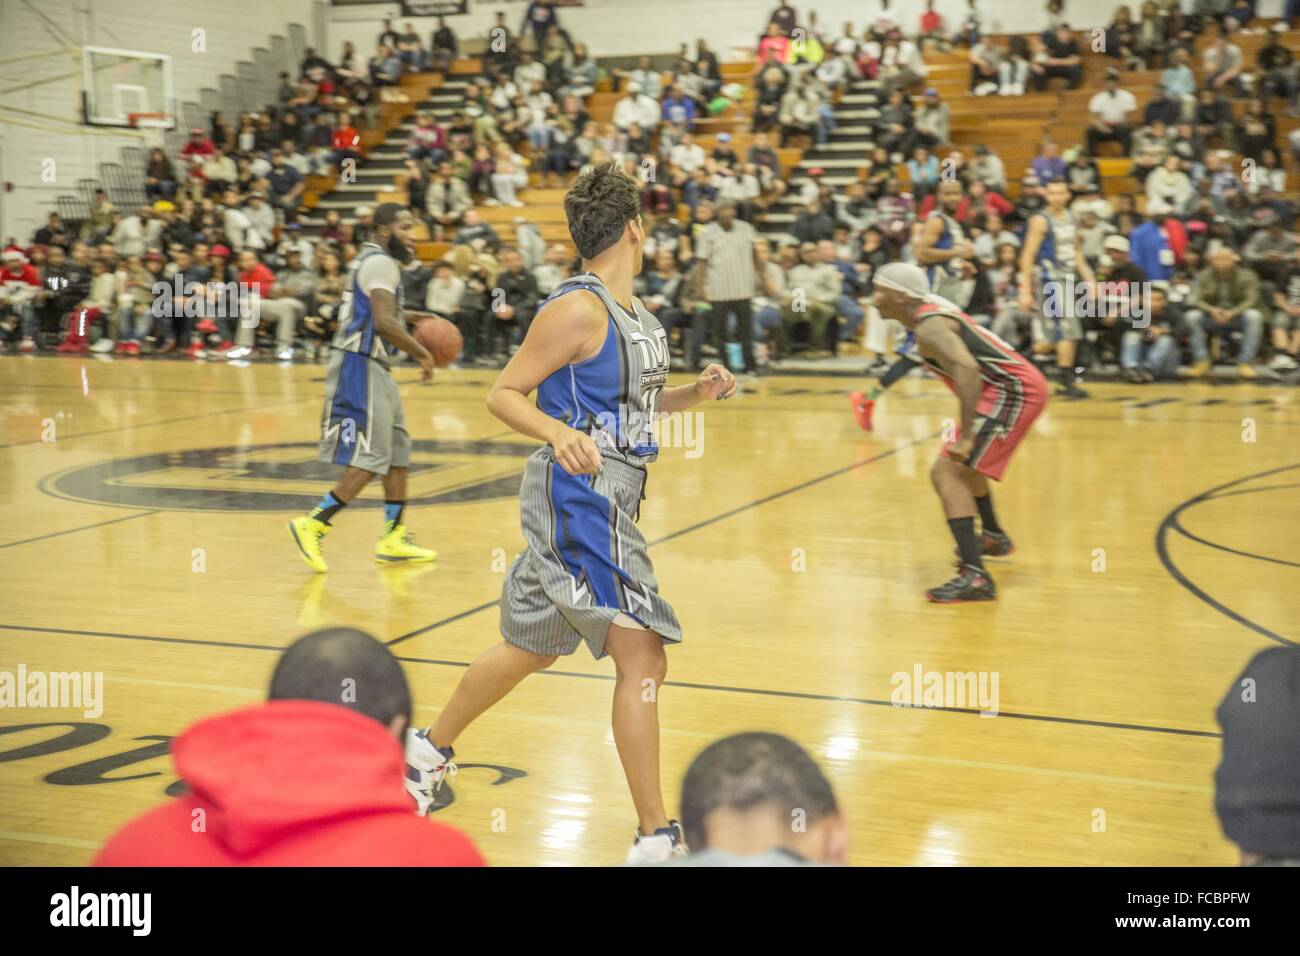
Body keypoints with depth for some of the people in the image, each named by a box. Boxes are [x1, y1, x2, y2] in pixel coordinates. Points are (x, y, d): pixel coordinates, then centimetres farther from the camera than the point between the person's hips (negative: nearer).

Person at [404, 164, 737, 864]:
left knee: (529, 648, 22)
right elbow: (503, 395, -14)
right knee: (641, 656, -12)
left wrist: (694, 394, 7)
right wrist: (559, 433, -31)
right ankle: (656, 838, -7)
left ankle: (429, 751, 42)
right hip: (578, 497, -10)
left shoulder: (635, 314, 12)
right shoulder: (578, 309, -14)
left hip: (606, 500, 10)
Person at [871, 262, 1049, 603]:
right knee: (962, 463, 31)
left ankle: (974, 576, -26)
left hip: (1013, 390, -11)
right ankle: (993, 537, 52)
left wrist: (966, 435, -35)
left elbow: (967, 368, -33)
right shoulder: (931, 307, 12)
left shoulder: (929, 328, -17)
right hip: (1019, 385, 11)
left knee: (947, 472, -17)